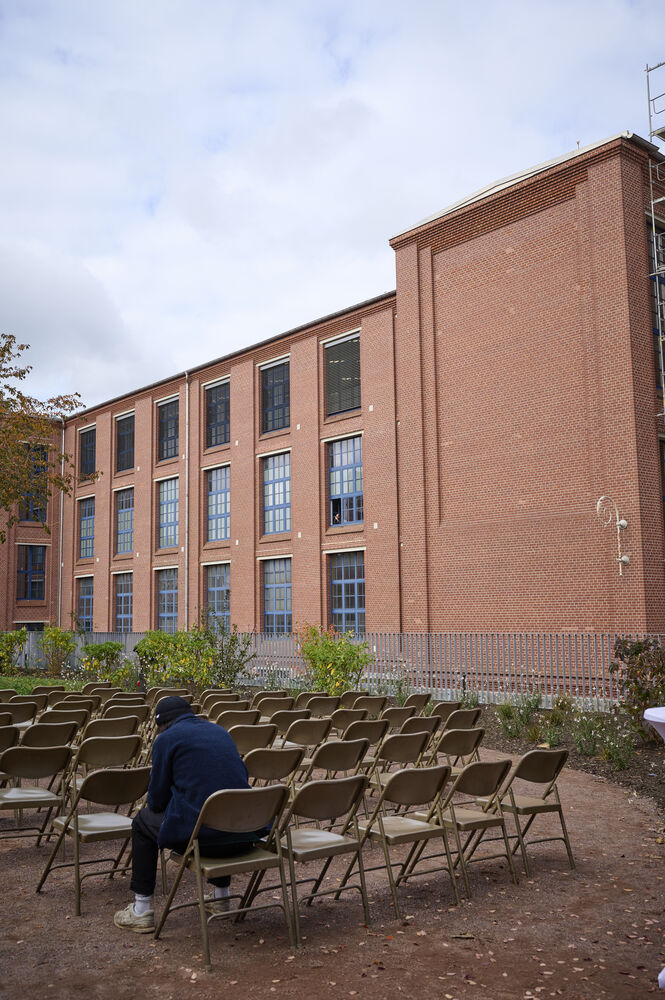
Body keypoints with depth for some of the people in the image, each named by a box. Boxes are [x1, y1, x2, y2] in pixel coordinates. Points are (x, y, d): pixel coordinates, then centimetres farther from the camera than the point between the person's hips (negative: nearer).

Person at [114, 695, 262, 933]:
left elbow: (156, 801, 3)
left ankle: (141, 911, 22)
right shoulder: (221, 731, 19)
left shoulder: (167, 738, 1)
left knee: (143, 821, 22)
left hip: (200, 835, -6)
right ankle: (220, 897, 45)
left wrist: (155, 807, 28)